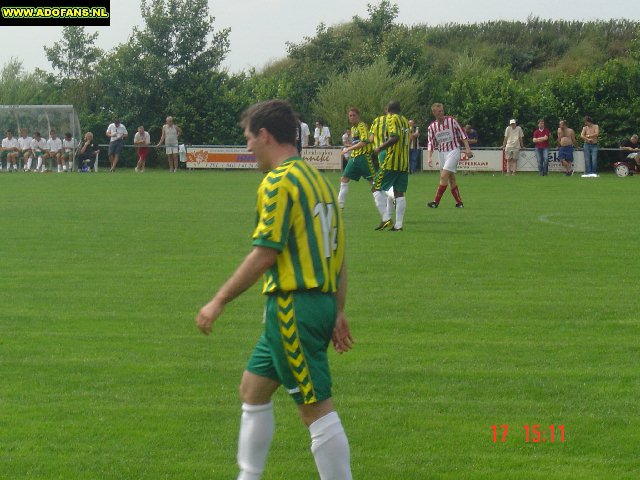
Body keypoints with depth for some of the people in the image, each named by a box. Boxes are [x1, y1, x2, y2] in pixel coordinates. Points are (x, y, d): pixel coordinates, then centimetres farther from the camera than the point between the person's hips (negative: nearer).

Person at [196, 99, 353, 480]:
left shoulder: (279, 182, -13)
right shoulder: (317, 178, 15)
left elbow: (264, 254, -17)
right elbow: (337, 252, 16)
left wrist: (219, 302, -11)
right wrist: (338, 312, 20)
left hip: (294, 306, -10)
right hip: (320, 302, 10)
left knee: (317, 408, -7)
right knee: (253, 388, 20)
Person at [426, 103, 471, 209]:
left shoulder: (451, 121, -6)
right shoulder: (431, 127, 3)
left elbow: (462, 134, -1)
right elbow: (430, 143, 4)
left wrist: (467, 148, -6)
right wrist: (429, 157, -9)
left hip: (453, 151, -5)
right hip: (442, 153, 5)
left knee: (444, 176, -15)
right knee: (451, 178, 7)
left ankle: (436, 202, -15)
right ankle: (459, 203, 14)